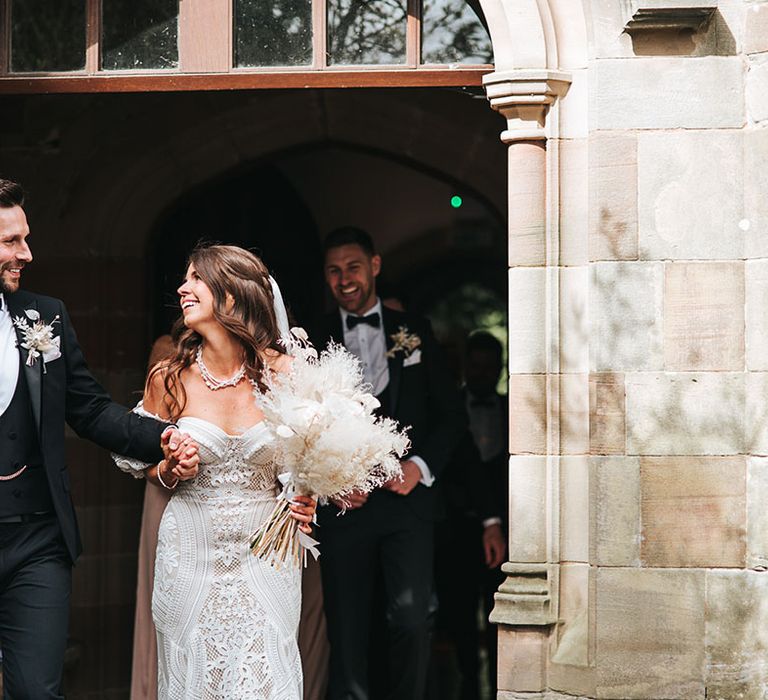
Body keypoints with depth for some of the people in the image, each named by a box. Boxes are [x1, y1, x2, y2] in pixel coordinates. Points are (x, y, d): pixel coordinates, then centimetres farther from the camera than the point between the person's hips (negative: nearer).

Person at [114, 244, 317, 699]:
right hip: (190, 555, 1)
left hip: (264, 555, -1)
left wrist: (306, 501, -11)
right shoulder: (170, 379, -2)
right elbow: (149, 466, 12)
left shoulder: (284, 374, -6)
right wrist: (167, 470, -11)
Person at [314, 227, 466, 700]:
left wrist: (421, 465, -4)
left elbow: (451, 412, 11)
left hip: (407, 497, 0)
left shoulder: (414, 331, 11)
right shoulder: (316, 342, 9)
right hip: (344, 502, 0)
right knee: (347, 633, 1)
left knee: (411, 617, -16)